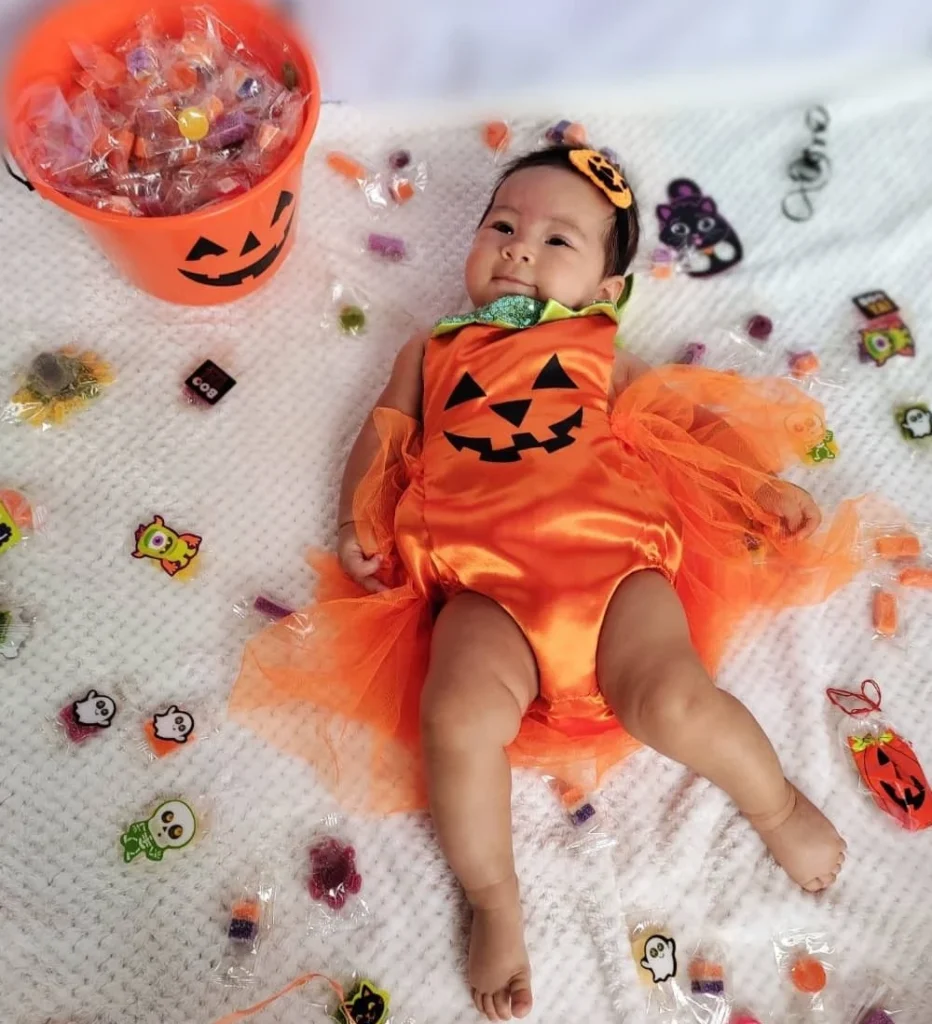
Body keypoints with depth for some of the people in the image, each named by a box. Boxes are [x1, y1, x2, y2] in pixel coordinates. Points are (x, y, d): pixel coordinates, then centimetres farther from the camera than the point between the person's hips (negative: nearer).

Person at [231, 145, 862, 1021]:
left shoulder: (599, 352, 27)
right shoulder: (431, 352, 29)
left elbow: (681, 417, 22)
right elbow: (381, 439, 24)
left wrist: (762, 481, 8)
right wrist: (358, 525, 7)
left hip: (610, 552, 0)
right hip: (486, 586, 0)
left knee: (671, 700, -26)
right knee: (457, 715, -29)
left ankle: (776, 803, 6)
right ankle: (494, 905, -5)